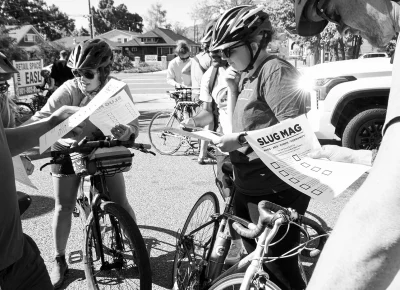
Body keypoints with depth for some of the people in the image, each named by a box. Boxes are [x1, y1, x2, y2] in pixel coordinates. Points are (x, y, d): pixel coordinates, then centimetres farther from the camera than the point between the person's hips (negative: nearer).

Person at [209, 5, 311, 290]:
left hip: (276, 189, -9)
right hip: (250, 186, 9)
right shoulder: (247, 74, 12)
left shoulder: (275, 70, -15)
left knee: (278, 266, 1)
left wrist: (241, 140, -22)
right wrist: (233, 88, 2)